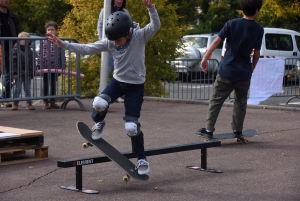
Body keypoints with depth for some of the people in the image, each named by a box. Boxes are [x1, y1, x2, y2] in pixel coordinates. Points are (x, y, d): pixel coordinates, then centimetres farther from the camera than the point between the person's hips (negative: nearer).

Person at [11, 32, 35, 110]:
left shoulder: (29, 50, 10)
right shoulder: (16, 49, -7)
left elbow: (32, 62, 16)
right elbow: (13, 61, -10)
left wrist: (33, 71, 13)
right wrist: (15, 72, -15)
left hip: (28, 73, 4)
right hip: (19, 73, -4)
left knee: (27, 89, 9)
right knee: (18, 89, 1)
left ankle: (29, 103, 14)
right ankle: (15, 104, 9)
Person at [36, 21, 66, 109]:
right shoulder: (43, 42, -1)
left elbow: (62, 55, 3)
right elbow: (39, 54, 1)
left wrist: (63, 66, 0)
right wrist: (38, 66, -2)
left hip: (55, 67, 1)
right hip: (45, 67, -1)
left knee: (53, 84, 11)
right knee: (45, 84, 7)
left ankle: (52, 101, 20)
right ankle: (45, 102, 14)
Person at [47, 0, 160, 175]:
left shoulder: (140, 36, -17)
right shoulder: (109, 42, -8)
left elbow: (156, 26, -32)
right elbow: (86, 49, -6)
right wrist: (62, 44, -13)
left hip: (136, 86, -3)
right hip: (118, 81, 3)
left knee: (131, 126, -8)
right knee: (99, 103, -26)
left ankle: (142, 159, 15)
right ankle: (99, 124, 11)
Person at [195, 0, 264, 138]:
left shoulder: (232, 24, -4)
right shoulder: (259, 30, -2)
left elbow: (217, 41, -8)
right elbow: (257, 53, 1)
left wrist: (205, 58, -4)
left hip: (226, 71, -1)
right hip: (244, 73, 1)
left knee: (216, 101, 6)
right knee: (240, 103, 16)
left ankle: (209, 129, 4)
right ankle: (237, 131, 18)